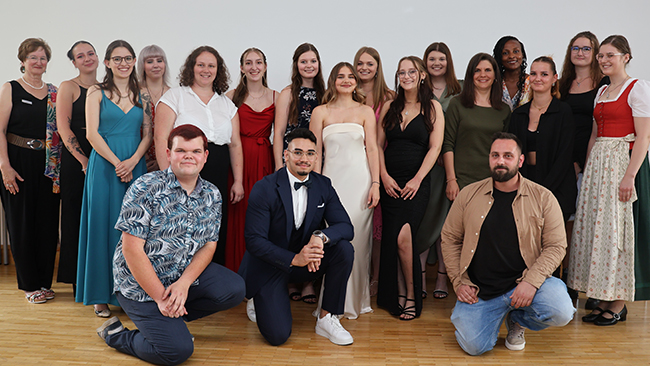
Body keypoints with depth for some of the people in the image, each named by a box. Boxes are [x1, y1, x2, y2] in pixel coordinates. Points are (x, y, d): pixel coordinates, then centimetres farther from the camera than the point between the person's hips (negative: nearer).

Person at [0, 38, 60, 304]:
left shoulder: (54, 93, 11)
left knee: (48, 222, 6)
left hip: (48, 166, 3)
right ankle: (30, 284, 15)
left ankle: (45, 281, 19)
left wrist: (59, 167, 2)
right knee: (22, 223, 3)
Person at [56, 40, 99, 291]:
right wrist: (84, 160, -14)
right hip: (76, 160, -4)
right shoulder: (68, 87, 1)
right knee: (77, 216, 1)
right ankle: (79, 281, 11)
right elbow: (63, 127, -7)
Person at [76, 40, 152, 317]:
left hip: (135, 166, 3)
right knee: (103, 225, 0)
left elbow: (147, 134, 7)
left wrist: (132, 161, -10)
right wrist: (117, 163, -13)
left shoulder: (142, 96, 12)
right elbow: (92, 133, -5)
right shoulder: (97, 93, 3)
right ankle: (102, 295, 10)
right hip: (104, 165, -3)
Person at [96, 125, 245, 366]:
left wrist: (184, 284, -17)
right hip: (141, 284, -6)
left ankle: (169, 319, 7)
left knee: (235, 290, -13)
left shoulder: (212, 195, 1)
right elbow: (132, 249, -18)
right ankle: (116, 335, 13)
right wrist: (160, 297, -19)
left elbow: (209, 245, 0)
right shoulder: (145, 189, -16)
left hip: (187, 275, 6)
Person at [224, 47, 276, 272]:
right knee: (238, 214, -1)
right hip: (237, 159, -1)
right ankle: (237, 272, 12)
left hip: (264, 161, 2)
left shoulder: (275, 97, 9)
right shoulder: (232, 96, 4)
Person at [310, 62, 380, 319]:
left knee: (358, 238, 1)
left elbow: (372, 149, 4)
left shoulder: (366, 111, 9)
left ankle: (357, 299, 17)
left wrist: (375, 184, -4)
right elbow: (315, 151, 6)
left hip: (360, 179, 0)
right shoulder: (320, 112, 9)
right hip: (332, 179, 0)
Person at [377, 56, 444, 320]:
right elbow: (378, 144, 9)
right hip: (390, 182, 3)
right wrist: (384, 176, -4)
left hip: (416, 183, -3)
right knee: (390, 238, 0)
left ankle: (411, 296, -1)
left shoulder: (432, 108, 4)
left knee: (404, 236, -17)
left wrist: (417, 180, -11)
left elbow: (435, 147, -3)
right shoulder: (390, 107, 12)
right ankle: (396, 297, 13)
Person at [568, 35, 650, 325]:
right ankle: (605, 299, 15)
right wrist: (587, 169, 13)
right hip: (597, 163, 7)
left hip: (624, 161, -7)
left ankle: (619, 304, 6)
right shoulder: (601, 92, 17)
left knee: (617, 228, -5)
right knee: (596, 227, 6)